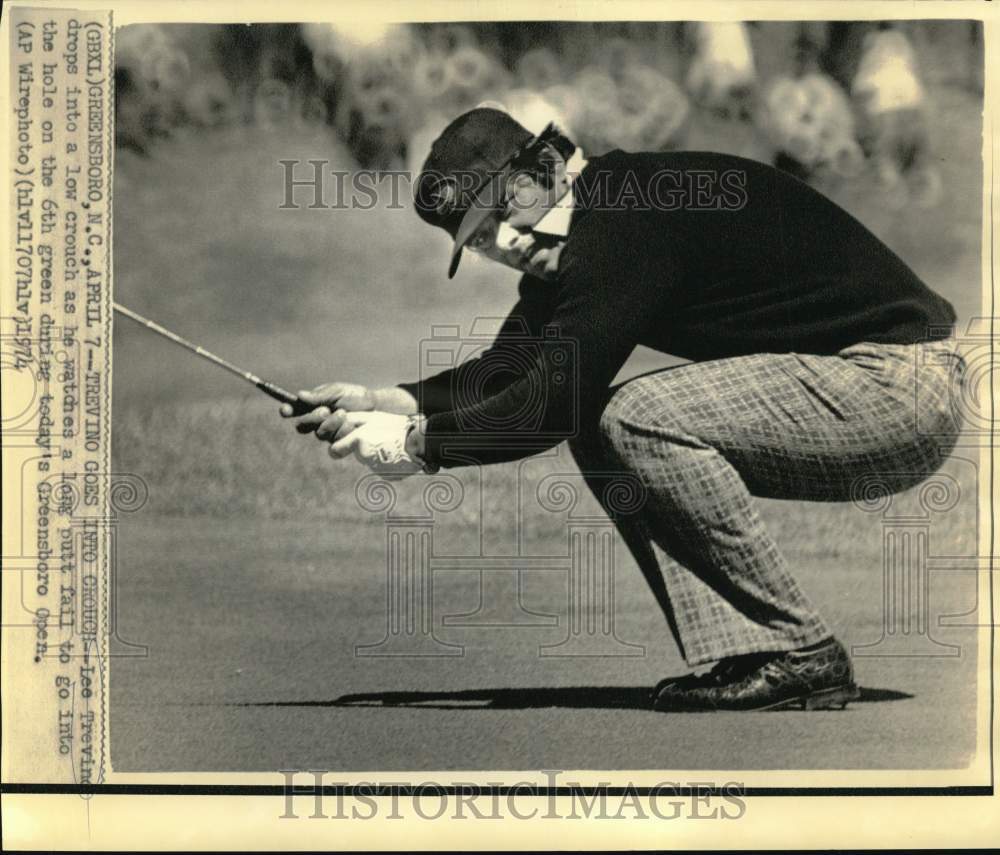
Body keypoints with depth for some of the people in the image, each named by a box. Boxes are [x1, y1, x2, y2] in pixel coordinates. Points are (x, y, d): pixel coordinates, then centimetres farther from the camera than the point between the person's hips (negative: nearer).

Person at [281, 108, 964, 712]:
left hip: (899, 382, -10)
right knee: (599, 427, 3)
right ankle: (738, 651, -2)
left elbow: (555, 396, -23)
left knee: (641, 416, -23)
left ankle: (803, 654, -14)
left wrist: (416, 442, -14)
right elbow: (507, 370, 9)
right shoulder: (577, 241, 10)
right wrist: (383, 402, -5)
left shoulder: (633, 217, -20)